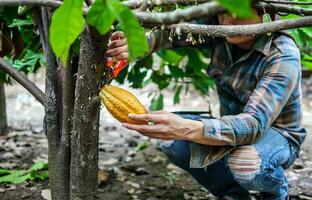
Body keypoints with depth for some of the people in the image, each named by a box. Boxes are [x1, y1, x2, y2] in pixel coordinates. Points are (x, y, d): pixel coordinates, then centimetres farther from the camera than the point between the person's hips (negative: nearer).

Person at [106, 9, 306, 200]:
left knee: (244, 162, -38)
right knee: (170, 137, -19)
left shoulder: (284, 57, -30)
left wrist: (187, 129, -54)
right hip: (233, 128, 5)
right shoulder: (220, 31, -14)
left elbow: (254, 124, -38)